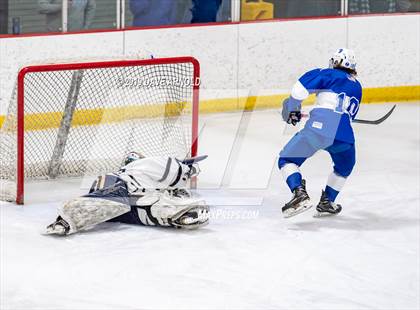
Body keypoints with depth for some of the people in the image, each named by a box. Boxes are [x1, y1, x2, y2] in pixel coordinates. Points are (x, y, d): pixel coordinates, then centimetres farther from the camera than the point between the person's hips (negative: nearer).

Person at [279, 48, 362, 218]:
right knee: (345, 167, 34)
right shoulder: (357, 87, 28)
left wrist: (293, 110, 17)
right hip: (344, 136, 4)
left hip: (320, 127, -4)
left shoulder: (329, 75, 13)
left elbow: (301, 88, 1)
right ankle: (326, 202, 28)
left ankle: (299, 193, -13)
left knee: (287, 160, 9)